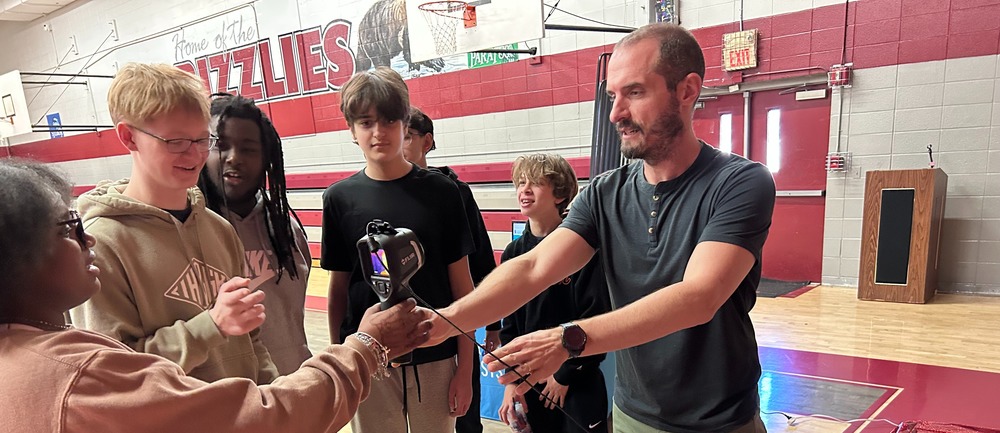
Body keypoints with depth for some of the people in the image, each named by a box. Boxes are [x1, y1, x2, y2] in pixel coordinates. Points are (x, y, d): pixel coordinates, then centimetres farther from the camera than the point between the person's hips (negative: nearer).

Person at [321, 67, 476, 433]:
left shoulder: (441, 191, -5)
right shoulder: (340, 198, -2)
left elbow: (462, 286, -3)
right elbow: (338, 289, 4)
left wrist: (465, 366, -3)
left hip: (435, 359, 0)